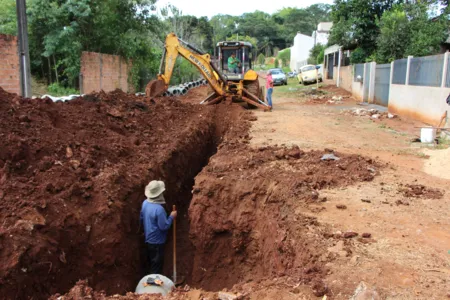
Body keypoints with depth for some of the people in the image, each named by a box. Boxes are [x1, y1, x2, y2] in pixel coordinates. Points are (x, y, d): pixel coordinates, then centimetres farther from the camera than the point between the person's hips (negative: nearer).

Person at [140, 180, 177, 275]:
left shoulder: (145, 203, -4)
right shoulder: (159, 209, -30)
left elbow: (142, 219, 10)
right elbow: (164, 226, -24)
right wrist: (171, 217, -12)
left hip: (148, 239, 9)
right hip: (156, 242, -9)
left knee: (151, 263, 25)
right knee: (156, 266, 8)